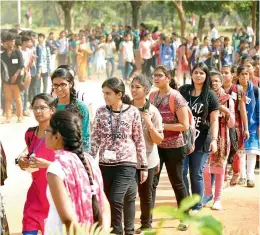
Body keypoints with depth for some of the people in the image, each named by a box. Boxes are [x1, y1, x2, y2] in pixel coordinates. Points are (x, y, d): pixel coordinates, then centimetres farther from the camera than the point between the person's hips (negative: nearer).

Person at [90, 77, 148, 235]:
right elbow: (95, 139, 4)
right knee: (107, 203, 7)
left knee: (116, 200, -16)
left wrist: (144, 166, 2)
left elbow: (139, 140, 1)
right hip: (105, 164, 3)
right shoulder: (101, 112, 1)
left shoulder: (133, 112, -4)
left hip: (126, 163, -3)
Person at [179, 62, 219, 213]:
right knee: (181, 173, 0)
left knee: (196, 175, 4)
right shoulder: (183, 90, 5)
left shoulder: (210, 96, -1)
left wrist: (214, 139, -17)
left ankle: (197, 206, 14)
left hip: (201, 141, -2)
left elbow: (214, 120, -5)